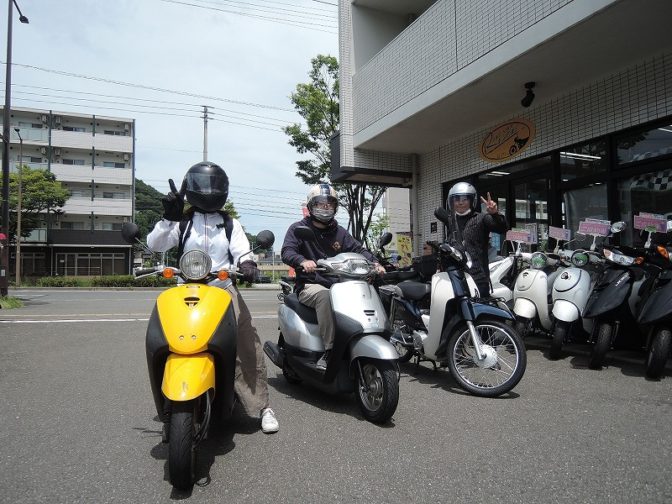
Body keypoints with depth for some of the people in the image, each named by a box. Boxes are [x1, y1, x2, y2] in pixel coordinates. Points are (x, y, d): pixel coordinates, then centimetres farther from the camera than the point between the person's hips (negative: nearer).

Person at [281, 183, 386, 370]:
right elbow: (287, 252, -11)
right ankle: (329, 350, -34)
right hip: (309, 285, -4)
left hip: (337, 285, 4)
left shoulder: (339, 232, 18)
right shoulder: (298, 228, 4)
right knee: (324, 295, -38)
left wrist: (374, 262, -9)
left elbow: (358, 249, 12)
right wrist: (303, 261, -33)